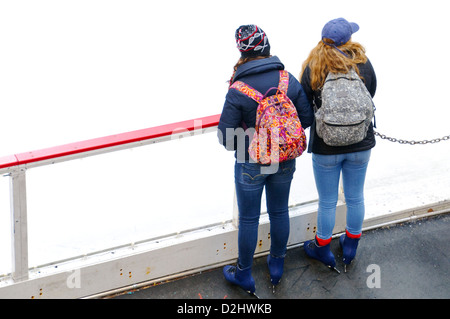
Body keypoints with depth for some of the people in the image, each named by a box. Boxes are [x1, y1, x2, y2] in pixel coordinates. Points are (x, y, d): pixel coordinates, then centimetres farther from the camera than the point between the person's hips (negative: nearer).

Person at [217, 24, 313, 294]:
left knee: (249, 219, 12)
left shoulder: (237, 92, -22)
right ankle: (277, 266, 39)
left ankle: (244, 275, 28)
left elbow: (226, 137, -18)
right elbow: (307, 119, -4)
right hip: (285, 161, 4)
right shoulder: (289, 81, -11)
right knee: (279, 212, 21)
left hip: (251, 165, -4)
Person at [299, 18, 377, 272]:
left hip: (326, 147, -2)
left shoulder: (314, 68, -15)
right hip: (360, 145, 2)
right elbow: (371, 94, 4)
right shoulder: (363, 63, -10)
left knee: (327, 202, 14)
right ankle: (351, 247, 36)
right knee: (355, 198, 19)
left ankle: (323, 248, 32)